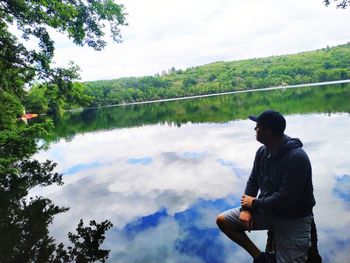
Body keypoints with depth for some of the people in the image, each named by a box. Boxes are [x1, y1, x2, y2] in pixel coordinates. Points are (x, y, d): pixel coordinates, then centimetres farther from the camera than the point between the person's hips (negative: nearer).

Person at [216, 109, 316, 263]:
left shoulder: (297, 158, -27)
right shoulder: (262, 151, -4)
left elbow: (284, 199, -27)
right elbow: (253, 181, 5)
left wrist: (254, 203, -14)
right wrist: (246, 208, -9)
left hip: (293, 218, -6)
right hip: (266, 209, 6)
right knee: (223, 220, -2)